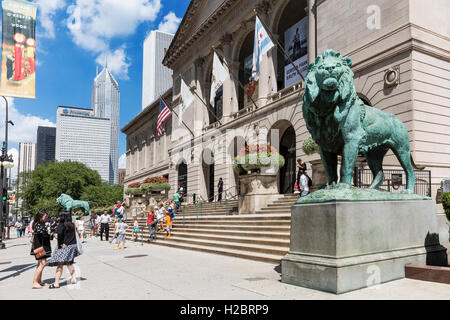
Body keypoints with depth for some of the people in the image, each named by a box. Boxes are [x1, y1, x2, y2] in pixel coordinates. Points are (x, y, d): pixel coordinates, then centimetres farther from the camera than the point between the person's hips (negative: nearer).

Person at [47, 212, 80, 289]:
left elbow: (60, 234, -26)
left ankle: (56, 283, -1)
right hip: (73, 245, 7)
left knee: (60, 265, -3)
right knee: (69, 263, 22)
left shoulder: (61, 226, -12)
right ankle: (74, 278, 22)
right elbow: (75, 235, 8)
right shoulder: (72, 225, 7)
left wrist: (61, 244, -18)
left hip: (64, 247, -7)